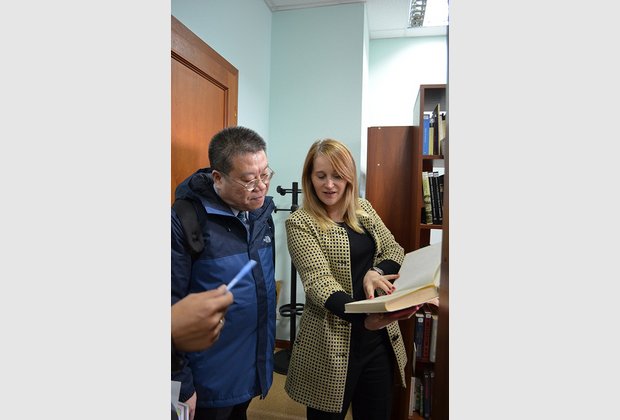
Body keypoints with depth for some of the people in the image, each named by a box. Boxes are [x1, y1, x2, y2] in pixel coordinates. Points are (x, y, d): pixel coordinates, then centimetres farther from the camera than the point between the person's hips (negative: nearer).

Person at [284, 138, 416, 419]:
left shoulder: (363, 209, 5)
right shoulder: (299, 222, -12)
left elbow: (394, 250, 7)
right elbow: (319, 281, -22)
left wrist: (376, 273, -15)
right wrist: (363, 316, -38)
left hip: (379, 336, 5)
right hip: (332, 341, -5)